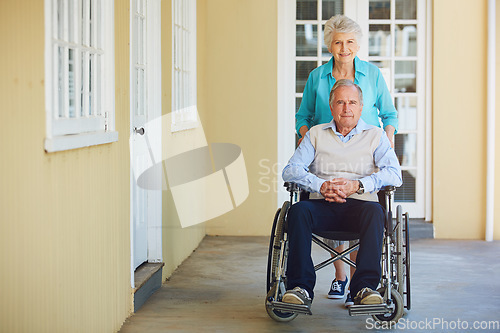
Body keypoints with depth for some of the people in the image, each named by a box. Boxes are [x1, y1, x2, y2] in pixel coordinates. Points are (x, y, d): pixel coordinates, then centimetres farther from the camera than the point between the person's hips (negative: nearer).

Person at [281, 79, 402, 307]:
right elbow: (290, 171, 6)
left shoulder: (376, 136, 15)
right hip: (322, 206, 1)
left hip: (359, 204, -1)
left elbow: (394, 174, 0)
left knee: (374, 212, -36)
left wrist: (358, 185, -16)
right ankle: (301, 287, -31)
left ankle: (365, 287, -38)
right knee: (298, 210, -31)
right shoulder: (316, 134, 19)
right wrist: (321, 186, -13)